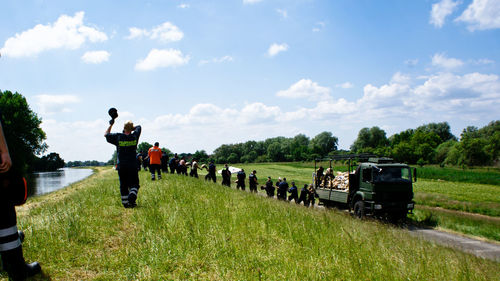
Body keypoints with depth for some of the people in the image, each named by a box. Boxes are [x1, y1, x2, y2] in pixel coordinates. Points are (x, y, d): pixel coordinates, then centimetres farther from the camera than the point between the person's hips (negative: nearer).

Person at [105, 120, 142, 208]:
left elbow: (106, 134, 13)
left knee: (123, 185, 9)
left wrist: (111, 125, 20)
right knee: (134, 184, 6)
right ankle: (132, 196, -20)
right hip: (132, 165, -1)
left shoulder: (118, 137, -4)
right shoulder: (135, 136, -1)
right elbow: (138, 127, 20)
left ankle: (125, 203, 9)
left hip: (121, 165, 1)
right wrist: (131, 128, 18)